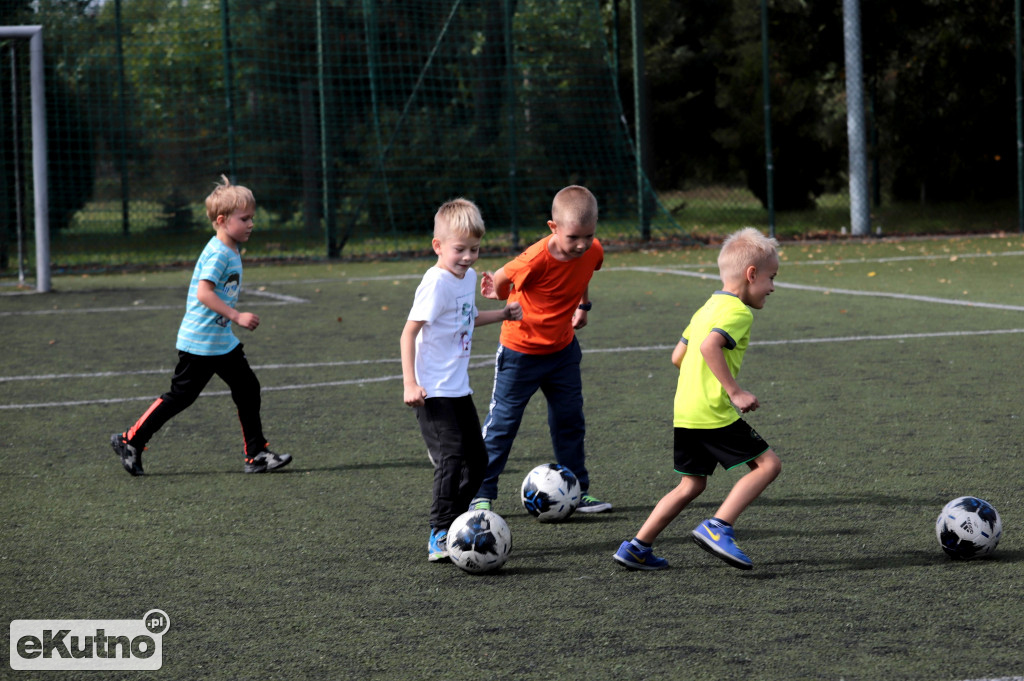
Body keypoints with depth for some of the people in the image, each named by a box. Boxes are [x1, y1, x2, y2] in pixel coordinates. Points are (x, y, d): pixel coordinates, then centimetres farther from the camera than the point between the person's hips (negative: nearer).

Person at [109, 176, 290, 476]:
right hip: (199, 343, -10)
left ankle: (256, 454, 9)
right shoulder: (218, 253, -18)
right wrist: (237, 316, -27)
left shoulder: (231, 252, 11)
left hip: (222, 341, 10)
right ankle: (130, 441, 9)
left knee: (248, 389, 5)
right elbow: (204, 293, -27)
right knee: (180, 397, -3)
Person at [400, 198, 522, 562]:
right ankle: (439, 538, -16)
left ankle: (454, 526, 27)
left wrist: (503, 314, 21)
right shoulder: (436, 283, -17)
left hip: (459, 390, 9)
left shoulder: (469, 277, 9)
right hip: (433, 392, -9)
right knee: (450, 458, -18)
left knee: (477, 460, 13)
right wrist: (410, 384, -25)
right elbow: (409, 332, -19)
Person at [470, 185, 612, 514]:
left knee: (570, 420, 12)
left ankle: (578, 491, 23)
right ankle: (481, 495, 7)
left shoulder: (593, 252, -13)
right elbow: (502, 278, -13)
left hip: (563, 349, 5)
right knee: (502, 422, 0)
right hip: (521, 351, -5)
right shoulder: (536, 260, -32)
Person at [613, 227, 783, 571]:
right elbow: (710, 346, -26)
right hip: (714, 413, -9)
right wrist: (735, 391, -24)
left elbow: (678, 356, 23)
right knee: (767, 463, -4)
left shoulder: (707, 308, 20)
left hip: (684, 412, 9)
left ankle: (637, 547, 13)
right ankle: (717, 527, -14)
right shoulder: (738, 312, -9)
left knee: (691, 485, 16)